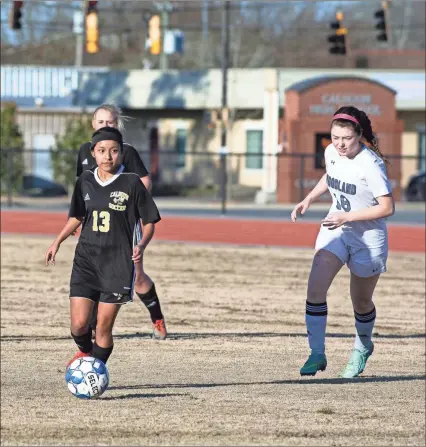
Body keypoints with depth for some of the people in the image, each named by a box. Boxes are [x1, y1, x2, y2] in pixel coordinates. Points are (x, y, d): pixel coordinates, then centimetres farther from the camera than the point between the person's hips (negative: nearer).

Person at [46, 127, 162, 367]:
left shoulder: (132, 183, -6)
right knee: (79, 324, -5)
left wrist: (141, 246, -17)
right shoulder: (85, 181, 5)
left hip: (118, 262, -3)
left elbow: (150, 221, -1)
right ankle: (85, 352, 29)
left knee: (104, 327, -3)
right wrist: (58, 241, 14)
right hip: (86, 259, 3)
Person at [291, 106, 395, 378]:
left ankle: (363, 347, 42)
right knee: (315, 288, -16)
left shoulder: (370, 164, -25)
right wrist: (308, 200, 5)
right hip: (336, 230, 5)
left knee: (361, 303, 12)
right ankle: (317, 354, -8)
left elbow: (387, 207, -24)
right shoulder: (332, 152, -5)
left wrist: (346, 217, -26)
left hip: (368, 238, -5)